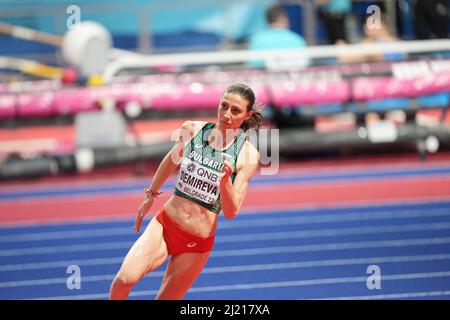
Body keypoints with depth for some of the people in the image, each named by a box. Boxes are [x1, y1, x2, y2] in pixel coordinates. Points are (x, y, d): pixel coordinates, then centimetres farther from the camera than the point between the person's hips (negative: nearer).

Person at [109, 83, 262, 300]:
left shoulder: (248, 155, -9)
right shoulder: (192, 129, -2)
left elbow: (231, 212, -10)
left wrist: (225, 180, -28)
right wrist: (151, 195, 28)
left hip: (198, 244, -1)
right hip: (164, 225, 1)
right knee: (125, 278, -22)